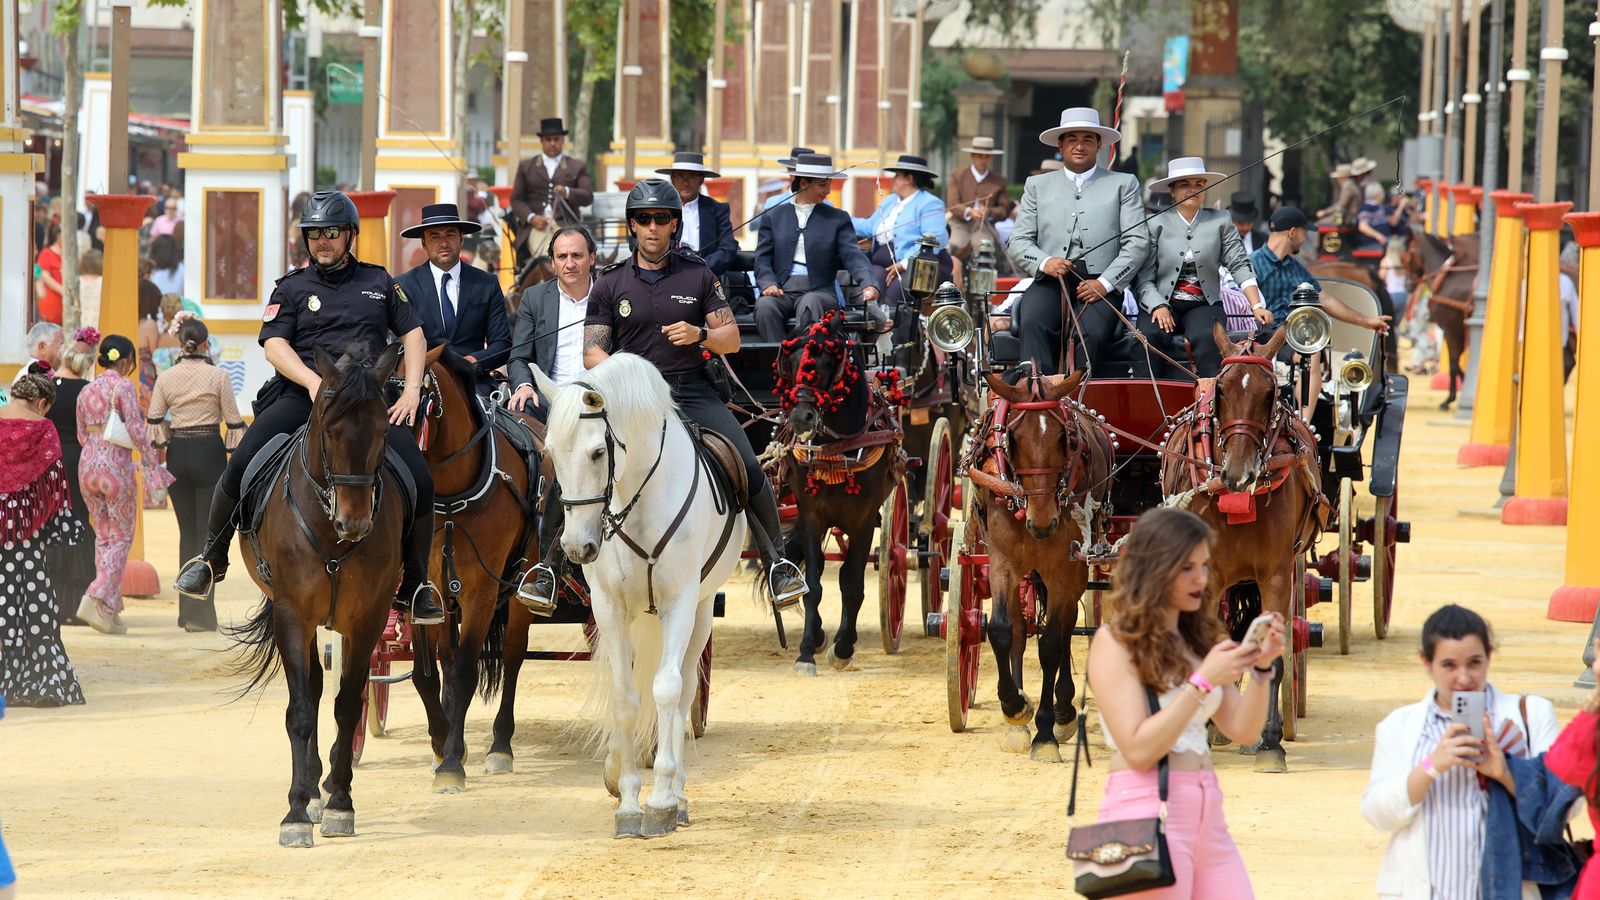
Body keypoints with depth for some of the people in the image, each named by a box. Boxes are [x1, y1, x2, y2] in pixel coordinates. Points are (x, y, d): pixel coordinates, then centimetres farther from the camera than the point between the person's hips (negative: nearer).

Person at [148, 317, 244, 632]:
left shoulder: (165, 378, 1)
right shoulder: (218, 376, -7)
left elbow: (153, 422, 2)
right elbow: (234, 422, -4)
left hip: (178, 453, 3)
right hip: (209, 453, -3)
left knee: (187, 532, 13)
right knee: (208, 532, 0)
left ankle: (188, 611, 15)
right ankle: (200, 612, -8)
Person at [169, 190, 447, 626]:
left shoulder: (378, 282, 18)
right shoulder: (292, 288, 13)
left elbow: (413, 333, 18)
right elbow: (274, 344, 1)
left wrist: (412, 389, 2)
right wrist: (314, 382, -16)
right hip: (301, 396, -1)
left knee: (420, 480, -17)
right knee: (242, 465, -22)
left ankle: (414, 585, 1)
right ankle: (211, 559, -1)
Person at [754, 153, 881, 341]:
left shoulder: (838, 218, 14)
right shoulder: (773, 216, 16)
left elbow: (852, 255, 1)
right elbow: (762, 259, 11)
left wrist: (869, 284, -18)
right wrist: (768, 284, -11)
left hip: (820, 292, -1)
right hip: (781, 291, 1)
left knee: (809, 305, -36)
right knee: (765, 306, -32)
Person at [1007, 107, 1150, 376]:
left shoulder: (1123, 184, 17)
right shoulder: (1038, 185, 23)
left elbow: (1138, 242, 7)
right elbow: (1018, 241, 15)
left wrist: (1105, 283, -8)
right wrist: (1044, 262, -8)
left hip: (1098, 282, -1)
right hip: (1049, 282, 1)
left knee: (1092, 334, -33)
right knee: (1034, 324, -32)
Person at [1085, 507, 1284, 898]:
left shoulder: (1197, 639, 15)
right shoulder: (1115, 641, -5)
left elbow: (1243, 730, 11)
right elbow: (1138, 749, -13)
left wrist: (1261, 667, -4)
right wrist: (1203, 682, -17)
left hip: (1207, 814, 7)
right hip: (1148, 811, -7)